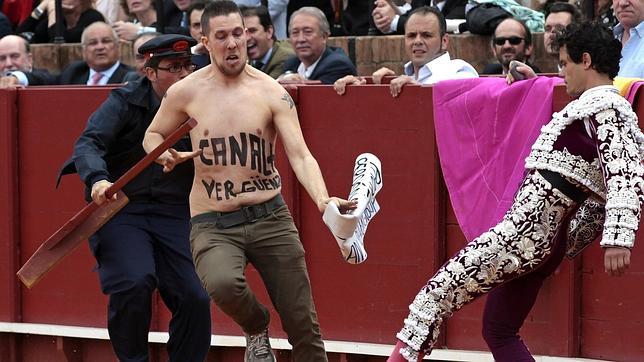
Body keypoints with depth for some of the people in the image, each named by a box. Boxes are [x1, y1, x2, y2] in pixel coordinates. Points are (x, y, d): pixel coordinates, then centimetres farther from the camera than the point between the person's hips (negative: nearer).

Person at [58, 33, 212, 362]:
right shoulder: (125, 102, -3)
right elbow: (88, 143, -16)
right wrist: (98, 179, -35)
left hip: (175, 215, 3)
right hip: (120, 209, -3)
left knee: (194, 297, -8)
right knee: (134, 282, -24)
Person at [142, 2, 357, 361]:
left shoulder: (272, 93, -2)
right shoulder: (186, 93, 1)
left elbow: (300, 155, -10)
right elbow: (152, 135, 19)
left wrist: (323, 199, -29)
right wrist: (163, 154, -6)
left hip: (269, 218, 1)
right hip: (213, 224, -1)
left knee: (302, 322, 0)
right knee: (223, 284, -32)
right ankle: (257, 328, 2)